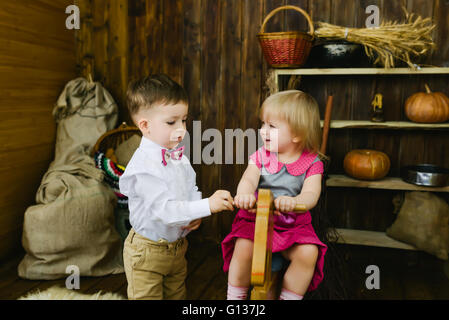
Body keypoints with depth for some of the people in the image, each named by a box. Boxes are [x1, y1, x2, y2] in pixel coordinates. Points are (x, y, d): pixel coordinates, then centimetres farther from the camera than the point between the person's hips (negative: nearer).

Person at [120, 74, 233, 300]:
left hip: (177, 245, 7)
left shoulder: (179, 156, -2)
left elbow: (191, 190, 10)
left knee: (177, 294, 24)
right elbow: (164, 210, -34)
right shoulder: (144, 166, -27)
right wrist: (208, 206, -39)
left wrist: (196, 216, -9)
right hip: (147, 252, -7)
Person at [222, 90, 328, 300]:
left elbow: (311, 194, -18)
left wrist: (294, 201, -42)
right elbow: (248, 179, -15)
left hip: (293, 225, 0)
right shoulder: (261, 156, 2)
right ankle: (235, 297, -1)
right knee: (243, 249, -25)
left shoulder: (311, 162, -3)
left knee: (308, 253, -24)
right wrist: (244, 195, -40)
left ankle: (289, 297, -1)